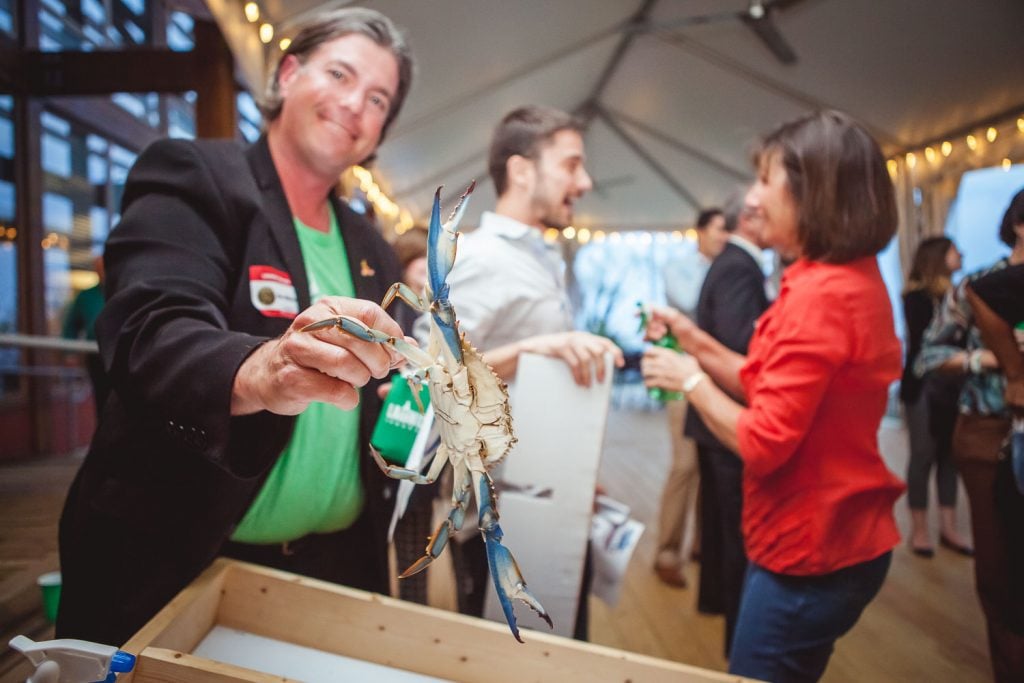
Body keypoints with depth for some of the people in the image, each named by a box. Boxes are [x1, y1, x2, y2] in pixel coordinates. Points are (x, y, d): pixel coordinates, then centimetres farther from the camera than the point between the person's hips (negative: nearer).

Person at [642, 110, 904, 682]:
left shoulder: (821, 294, -25)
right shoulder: (855, 278, 8)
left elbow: (763, 443, -25)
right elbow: (782, 392, 10)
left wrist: (691, 380, -12)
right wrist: (699, 343, 2)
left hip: (810, 554, -10)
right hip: (838, 538, 10)